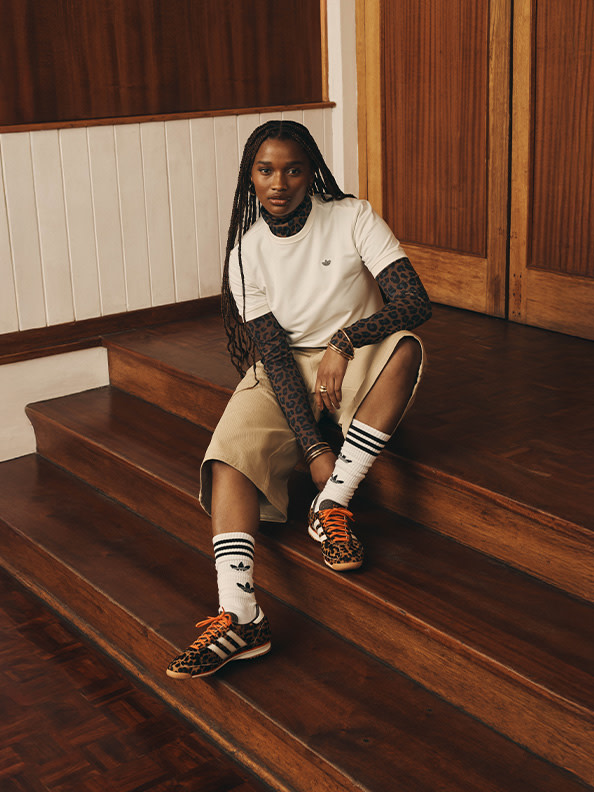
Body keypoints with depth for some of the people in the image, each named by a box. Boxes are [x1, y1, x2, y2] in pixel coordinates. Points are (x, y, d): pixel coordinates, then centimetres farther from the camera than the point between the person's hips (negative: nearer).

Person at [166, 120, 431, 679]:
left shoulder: (352, 219, -9)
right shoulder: (246, 252, -6)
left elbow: (416, 303, -17)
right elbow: (273, 354, -13)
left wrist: (344, 340, -33)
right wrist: (313, 448, -23)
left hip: (356, 361, -1)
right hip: (283, 370, 1)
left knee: (405, 347, -34)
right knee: (230, 449, -27)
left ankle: (332, 506, -28)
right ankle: (238, 614, -40)